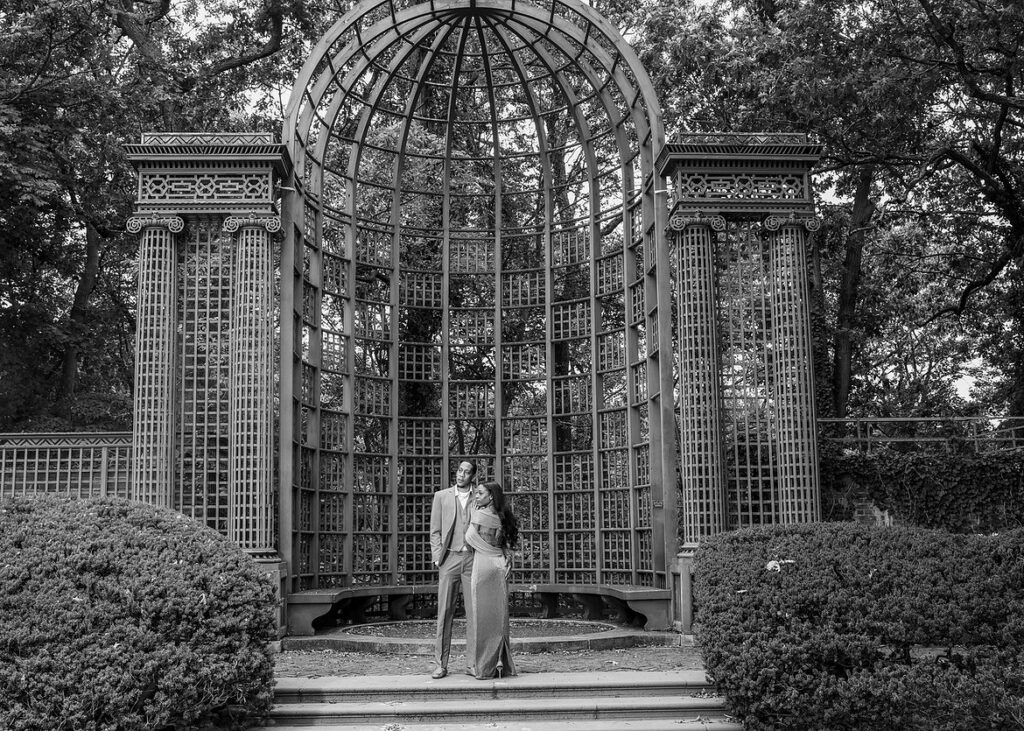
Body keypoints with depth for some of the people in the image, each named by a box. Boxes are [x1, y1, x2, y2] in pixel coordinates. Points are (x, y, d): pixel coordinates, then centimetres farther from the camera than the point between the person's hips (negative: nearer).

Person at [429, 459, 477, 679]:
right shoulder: (441, 496, 10)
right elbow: (435, 531, 9)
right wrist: (437, 558, -2)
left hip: (473, 559, 0)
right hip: (449, 557, 0)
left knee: (474, 612, 0)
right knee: (444, 612, -1)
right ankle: (441, 664, 2)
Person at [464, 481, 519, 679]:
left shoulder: (480, 514, -10)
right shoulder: (500, 517, 10)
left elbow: (469, 538, -8)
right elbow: (506, 543, 12)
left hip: (484, 566, -7)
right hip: (500, 567, 7)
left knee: (483, 616, -2)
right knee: (499, 616, 9)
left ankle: (486, 668, 0)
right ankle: (502, 664, 10)